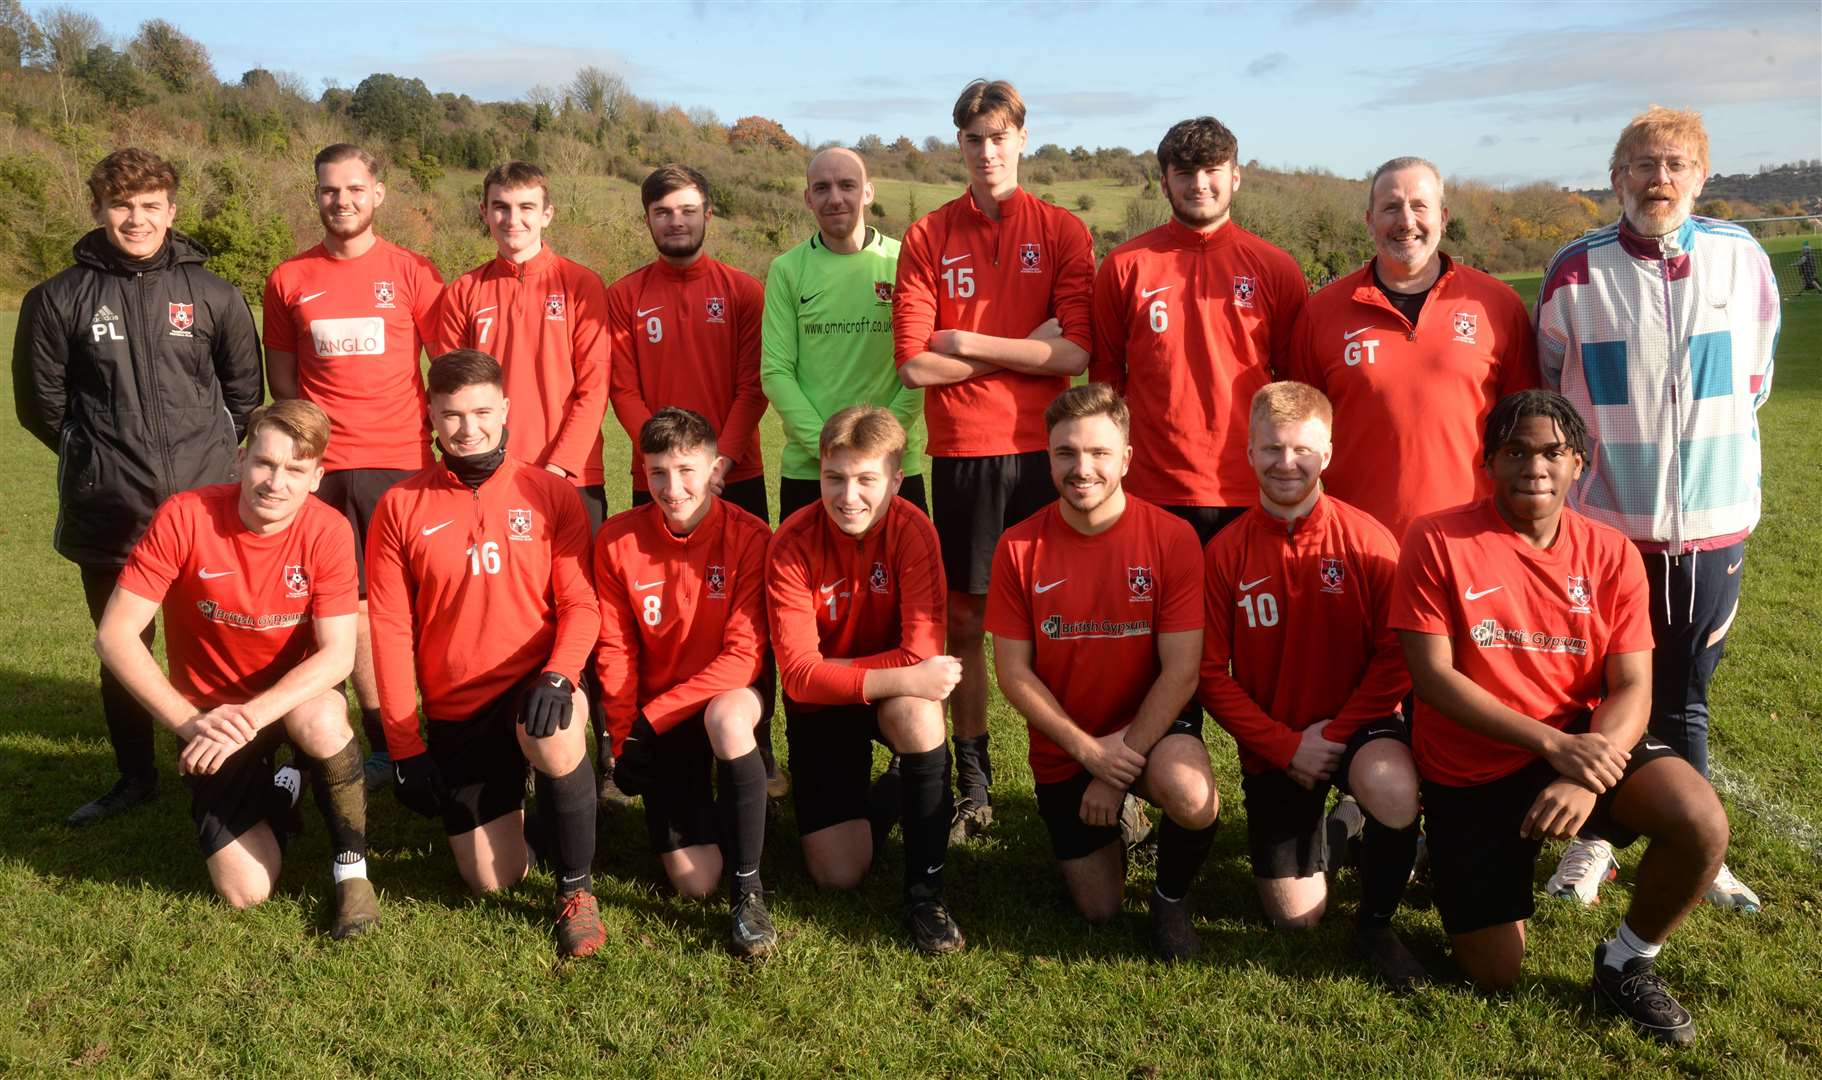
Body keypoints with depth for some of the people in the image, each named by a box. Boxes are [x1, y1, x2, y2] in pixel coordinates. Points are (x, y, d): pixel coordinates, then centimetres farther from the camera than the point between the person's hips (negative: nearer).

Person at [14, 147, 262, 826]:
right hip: (108, 514, 1)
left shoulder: (212, 296, 3)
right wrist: (98, 457, 9)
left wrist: (207, 450, 9)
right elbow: (40, 400, 9)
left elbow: (244, 388, 12)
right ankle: (134, 777, 27)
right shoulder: (59, 299, 2)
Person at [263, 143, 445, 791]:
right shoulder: (288, 280, 10)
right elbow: (281, 374, 16)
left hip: (401, 462, -2)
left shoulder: (412, 273, 3)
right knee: (356, 602, 3)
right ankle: (384, 744, 13)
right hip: (323, 467, 2)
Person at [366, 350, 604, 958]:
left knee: (555, 739, -38)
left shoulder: (553, 494, -2)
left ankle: (575, 890, -13)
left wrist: (558, 676, -27)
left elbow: (580, 605, -7)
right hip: (456, 713, 2)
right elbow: (390, 632, -1)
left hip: (534, 686, -2)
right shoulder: (400, 508, -1)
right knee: (492, 881, 1)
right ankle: (503, 804, 38)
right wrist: (405, 747, -4)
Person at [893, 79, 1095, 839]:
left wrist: (968, 343, -7)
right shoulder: (927, 239, 5)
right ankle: (973, 781, 17)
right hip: (962, 452, 1)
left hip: (1043, 448, 0)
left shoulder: (1062, 232, 4)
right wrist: (1021, 350, -5)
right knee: (965, 617, 6)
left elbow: (1075, 353, -8)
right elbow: (915, 363, -5)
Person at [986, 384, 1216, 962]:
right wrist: (1087, 750, -18)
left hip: (1152, 725, -2)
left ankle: (1171, 897, -1)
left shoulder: (1172, 538, -15)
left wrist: (1119, 770, -19)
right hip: (1064, 746, 2)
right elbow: (1013, 672, -8)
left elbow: (1180, 672, -16)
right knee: (1099, 909, 6)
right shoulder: (1019, 547, -11)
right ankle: (1106, 829, 41)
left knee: (1193, 797, -35)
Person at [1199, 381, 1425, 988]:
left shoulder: (1368, 540, -10)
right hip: (1273, 746, 1)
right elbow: (1212, 676, -7)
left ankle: (1375, 924, -5)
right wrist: (1287, 746, -14)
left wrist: (1338, 731, -19)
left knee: (1396, 796, -36)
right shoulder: (1226, 553, -8)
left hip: (1359, 722, -1)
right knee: (1295, 919, 0)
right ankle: (1321, 841, 36)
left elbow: (1396, 657, -10)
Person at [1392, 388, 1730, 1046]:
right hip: (1471, 767, -2)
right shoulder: (1437, 541, -12)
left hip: (1583, 742, 2)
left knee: (1701, 825, -28)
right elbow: (1431, 674, -16)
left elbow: (1633, 688, -9)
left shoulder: (1610, 555, -3)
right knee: (1494, 974, -1)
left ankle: (1627, 963, 2)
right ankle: (1449, 853, 32)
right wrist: (1553, 745, -24)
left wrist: (1588, 776, -29)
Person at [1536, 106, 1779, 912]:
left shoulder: (1742, 259, 0)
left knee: (1684, 698, 13)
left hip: (1714, 525, 2)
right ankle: (1590, 841, 23)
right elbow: (1546, 387, 8)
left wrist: (1713, 446, 17)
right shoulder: (1576, 271, -5)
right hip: (1602, 522, -1)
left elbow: (1754, 375, 15)